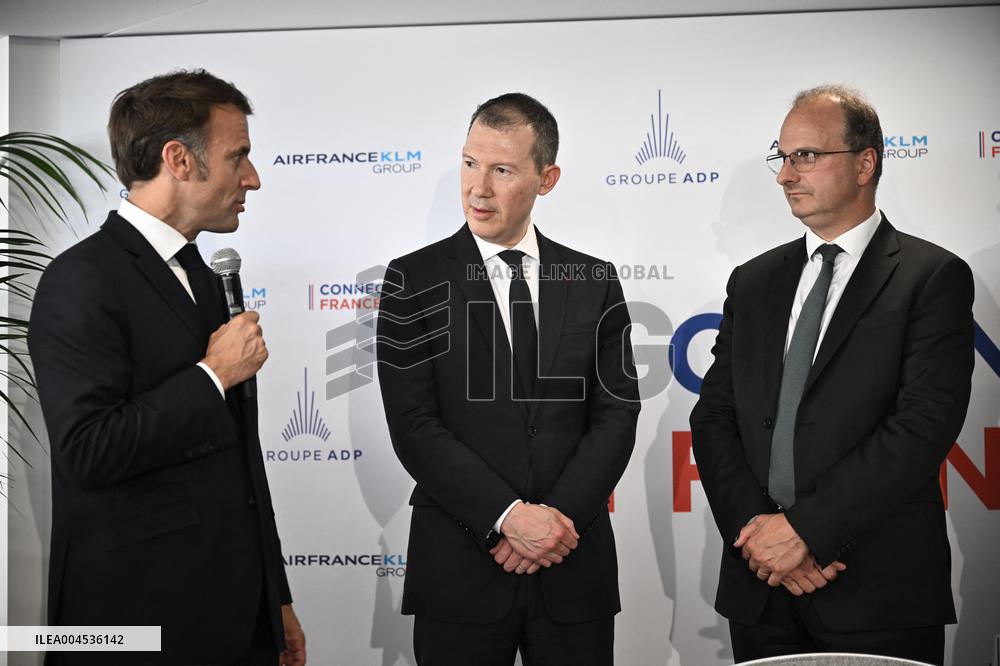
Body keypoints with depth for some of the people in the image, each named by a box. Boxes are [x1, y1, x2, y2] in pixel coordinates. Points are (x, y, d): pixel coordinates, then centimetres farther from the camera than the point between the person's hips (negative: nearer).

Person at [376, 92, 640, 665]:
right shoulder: (415, 280, -2)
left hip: (574, 566, 2)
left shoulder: (595, 282, 5)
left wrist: (560, 518, -11)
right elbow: (414, 426, -9)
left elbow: (617, 415, 1)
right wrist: (508, 516, -15)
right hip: (460, 568, -2)